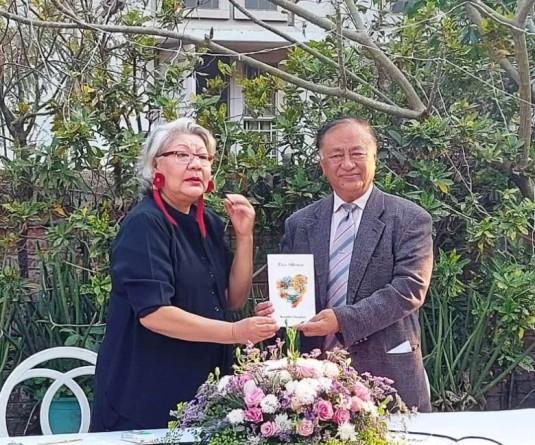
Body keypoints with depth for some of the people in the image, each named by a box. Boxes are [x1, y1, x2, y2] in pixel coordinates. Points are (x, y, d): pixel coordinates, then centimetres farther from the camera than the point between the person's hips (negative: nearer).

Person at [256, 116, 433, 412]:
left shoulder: (410, 220, -1)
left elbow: (409, 287, -11)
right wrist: (276, 308, -12)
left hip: (389, 375, -2)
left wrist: (343, 320, -21)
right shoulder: (299, 224, 10)